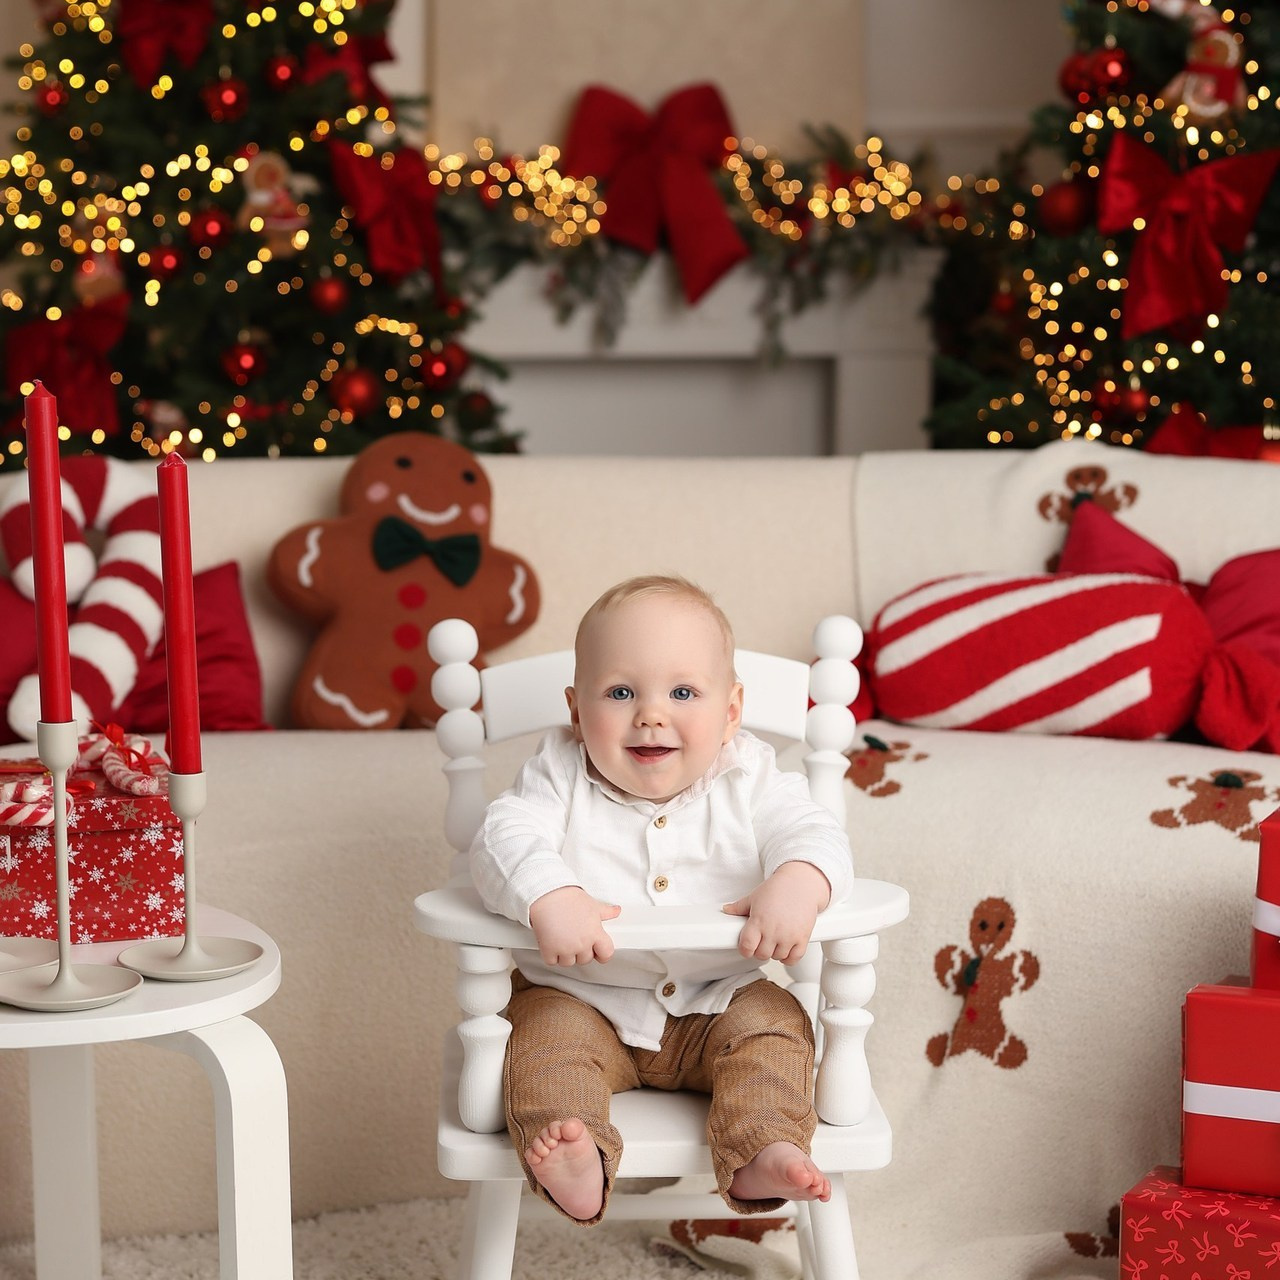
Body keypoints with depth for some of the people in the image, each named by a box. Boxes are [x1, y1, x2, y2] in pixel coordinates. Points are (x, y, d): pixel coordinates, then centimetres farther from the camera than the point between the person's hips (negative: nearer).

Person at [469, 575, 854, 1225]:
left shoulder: (749, 781, -4)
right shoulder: (560, 776, -7)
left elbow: (811, 833, -15)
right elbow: (506, 835, -21)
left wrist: (796, 885, -41)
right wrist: (549, 899, -44)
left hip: (718, 1002, 1)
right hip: (581, 1000, -1)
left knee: (774, 1025, -21)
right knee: (544, 1034, -26)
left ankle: (760, 1155, -30)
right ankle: (576, 1169, -42)